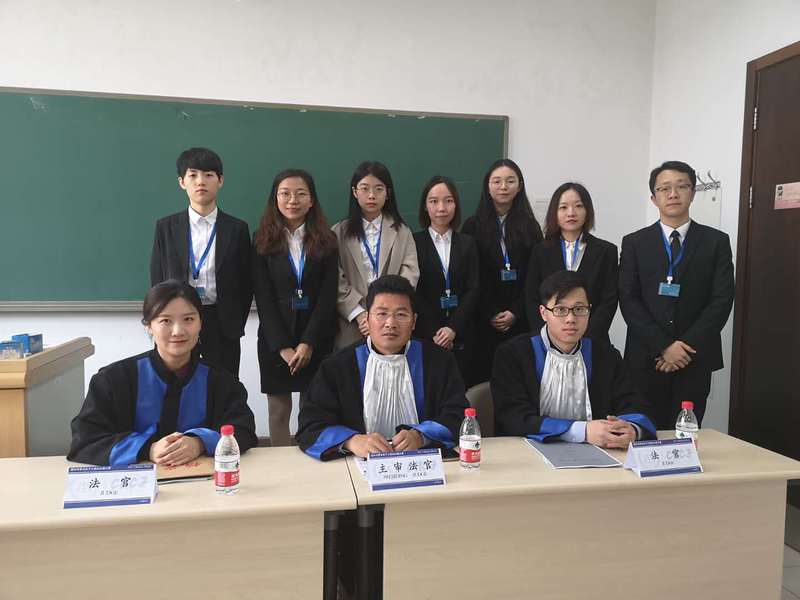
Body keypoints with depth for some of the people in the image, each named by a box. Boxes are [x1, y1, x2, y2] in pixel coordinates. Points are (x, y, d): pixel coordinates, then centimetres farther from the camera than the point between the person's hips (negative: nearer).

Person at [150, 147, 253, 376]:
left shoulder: (237, 229, 2)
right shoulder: (166, 227, 5)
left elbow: (245, 284, 5)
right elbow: (157, 282, 7)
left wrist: (236, 326, 0)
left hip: (222, 325, 0)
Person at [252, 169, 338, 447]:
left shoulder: (326, 240, 3)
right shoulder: (262, 240, 2)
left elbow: (328, 296, -3)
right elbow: (263, 298, -3)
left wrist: (308, 342, -12)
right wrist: (283, 347, -10)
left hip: (317, 337, 0)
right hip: (274, 338, 0)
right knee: (278, 410, 7)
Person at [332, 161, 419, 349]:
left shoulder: (402, 233, 9)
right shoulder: (340, 233, 7)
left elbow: (410, 275, -2)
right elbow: (337, 282, -2)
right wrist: (359, 314, -13)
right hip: (352, 328, 0)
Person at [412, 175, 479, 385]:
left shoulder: (467, 244, 11)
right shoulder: (414, 242, 2)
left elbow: (473, 289, 3)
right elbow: (413, 292, -3)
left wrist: (453, 328, -9)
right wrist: (433, 333, -10)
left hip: (461, 334, 2)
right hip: (424, 335, -2)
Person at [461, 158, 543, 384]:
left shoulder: (530, 227, 9)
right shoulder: (473, 226, 5)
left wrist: (515, 313, -5)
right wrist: (490, 314, -6)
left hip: (520, 320, 1)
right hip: (483, 320, -1)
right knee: (483, 374, -2)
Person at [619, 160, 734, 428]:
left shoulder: (716, 242, 6)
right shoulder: (634, 243, 5)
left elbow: (722, 300, -1)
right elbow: (628, 300, -2)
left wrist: (686, 346, -10)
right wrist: (662, 347, -11)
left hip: (695, 359, 0)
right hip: (645, 359, 0)